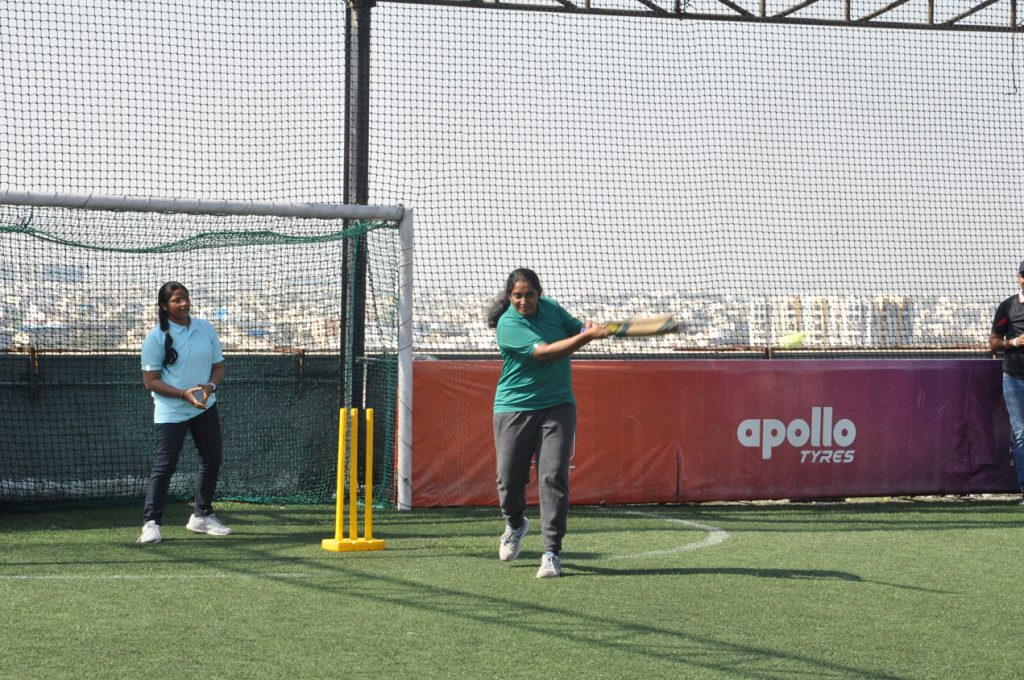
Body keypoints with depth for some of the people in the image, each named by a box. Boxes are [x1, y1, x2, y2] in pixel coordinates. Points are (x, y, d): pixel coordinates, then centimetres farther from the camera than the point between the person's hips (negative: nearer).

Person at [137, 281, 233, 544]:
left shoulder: (206, 329, 3)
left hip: (205, 407, 5)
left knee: (212, 460, 11)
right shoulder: (155, 338, -10)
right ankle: (151, 522, -3)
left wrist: (211, 385, -13)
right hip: (170, 411, -5)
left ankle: (202, 516, 27)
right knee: (164, 465, -9)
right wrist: (184, 394, -22)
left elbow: (218, 366, 9)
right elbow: (150, 381, -11)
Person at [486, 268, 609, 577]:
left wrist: (593, 327, -9)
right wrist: (588, 336, -28)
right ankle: (515, 524, 35)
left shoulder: (551, 308, 3)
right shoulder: (508, 324, -14)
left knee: (553, 477, -11)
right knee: (509, 479, 1)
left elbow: (578, 328, 16)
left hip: (557, 406, 3)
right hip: (514, 409, -2)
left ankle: (551, 552, -10)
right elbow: (544, 352, -24)